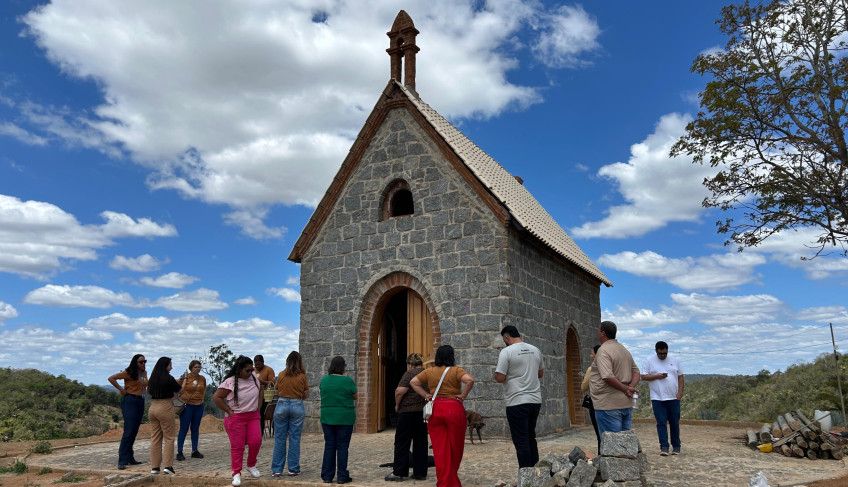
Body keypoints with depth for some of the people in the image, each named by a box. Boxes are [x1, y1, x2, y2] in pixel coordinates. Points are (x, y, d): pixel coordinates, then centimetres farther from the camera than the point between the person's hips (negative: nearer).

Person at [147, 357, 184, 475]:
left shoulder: (153, 379, 7)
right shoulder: (169, 379, -11)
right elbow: (180, 391, 0)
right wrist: (184, 380, 19)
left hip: (153, 407, 6)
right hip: (165, 408, -6)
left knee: (155, 438, 10)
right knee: (169, 438, 2)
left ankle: (154, 467, 13)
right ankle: (168, 466, -1)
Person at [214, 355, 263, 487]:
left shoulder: (254, 378, 4)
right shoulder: (230, 382, -12)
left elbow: (260, 391, 20)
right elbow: (216, 398, -11)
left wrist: (258, 406, 10)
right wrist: (229, 411, -11)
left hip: (253, 416, 4)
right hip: (236, 418, -4)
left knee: (256, 441, -8)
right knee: (237, 446, -1)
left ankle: (251, 466, 16)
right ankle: (236, 473, 11)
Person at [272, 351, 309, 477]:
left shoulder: (281, 375, 0)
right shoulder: (302, 376, -3)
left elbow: (277, 392, 8)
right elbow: (306, 394, 2)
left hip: (282, 405, 1)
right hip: (297, 406, -1)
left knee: (279, 439, 7)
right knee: (295, 439, 6)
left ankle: (277, 469, 11)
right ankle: (293, 469, 10)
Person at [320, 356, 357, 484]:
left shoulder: (324, 380, -1)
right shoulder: (348, 380, -12)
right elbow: (355, 396, 0)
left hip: (327, 417, 3)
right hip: (345, 418, -3)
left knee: (329, 446, 10)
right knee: (342, 446, 4)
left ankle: (327, 476, 14)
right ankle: (342, 476, 7)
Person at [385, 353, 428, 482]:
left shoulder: (410, 374, -11)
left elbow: (400, 391, -19)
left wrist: (397, 405, -5)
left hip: (408, 412, -6)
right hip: (424, 412, 7)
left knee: (402, 442, 2)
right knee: (421, 442, 11)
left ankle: (399, 472, 5)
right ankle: (421, 472, 13)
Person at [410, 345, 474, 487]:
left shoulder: (429, 371, 8)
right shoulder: (456, 370, -4)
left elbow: (413, 382, 10)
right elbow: (470, 380, -20)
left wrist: (426, 395, 7)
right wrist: (463, 396, -9)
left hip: (435, 410, 3)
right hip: (454, 409, -3)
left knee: (440, 448, 6)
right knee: (455, 448, 12)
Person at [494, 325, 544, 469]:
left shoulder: (507, 352, -12)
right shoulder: (535, 350, 8)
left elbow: (499, 378, -15)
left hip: (517, 402, -6)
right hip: (535, 400, 7)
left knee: (521, 440, 1)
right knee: (531, 436, 19)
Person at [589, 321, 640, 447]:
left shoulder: (603, 350, -14)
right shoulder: (624, 350, 15)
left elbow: (608, 377, -25)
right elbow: (636, 371, 17)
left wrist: (625, 388, -14)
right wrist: (631, 386, 0)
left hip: (609, 405, -8)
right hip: (627, 403, 8)